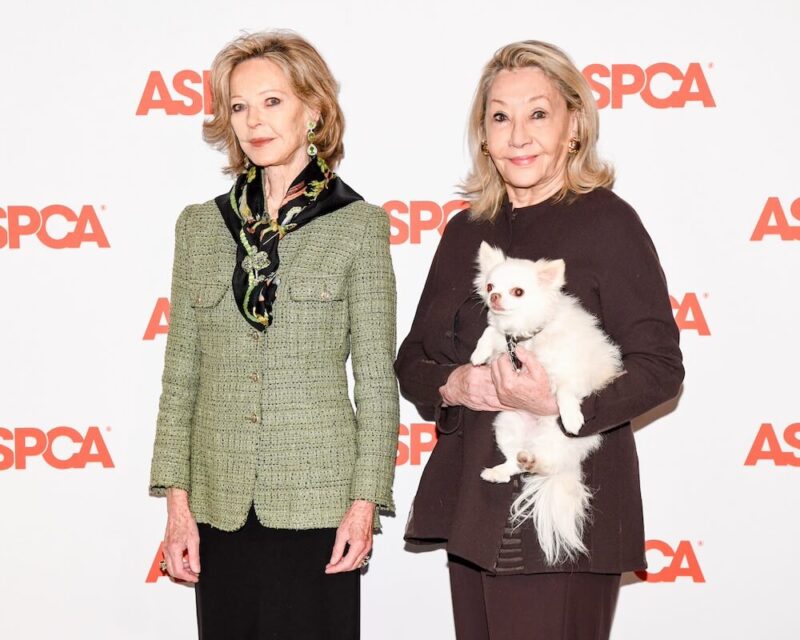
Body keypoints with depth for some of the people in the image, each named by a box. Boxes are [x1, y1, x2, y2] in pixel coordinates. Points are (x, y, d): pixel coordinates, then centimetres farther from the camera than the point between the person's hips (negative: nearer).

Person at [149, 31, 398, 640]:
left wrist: (366, 501, -7)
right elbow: (181, 372, 9)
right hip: (221, 505, 3)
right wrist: (177, 500, 3)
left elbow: (377, 379, -1)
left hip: (316, 500, -3)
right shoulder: (201, 224, 9)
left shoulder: (357, 224, 0)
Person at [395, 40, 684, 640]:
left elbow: (660, 366, -10)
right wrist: (451, 385, -6)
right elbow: (412, 359, 16)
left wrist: (558, 404, -23)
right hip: (473, 500, 6)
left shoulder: (606, 221, -6)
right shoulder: (466, 231, 12)